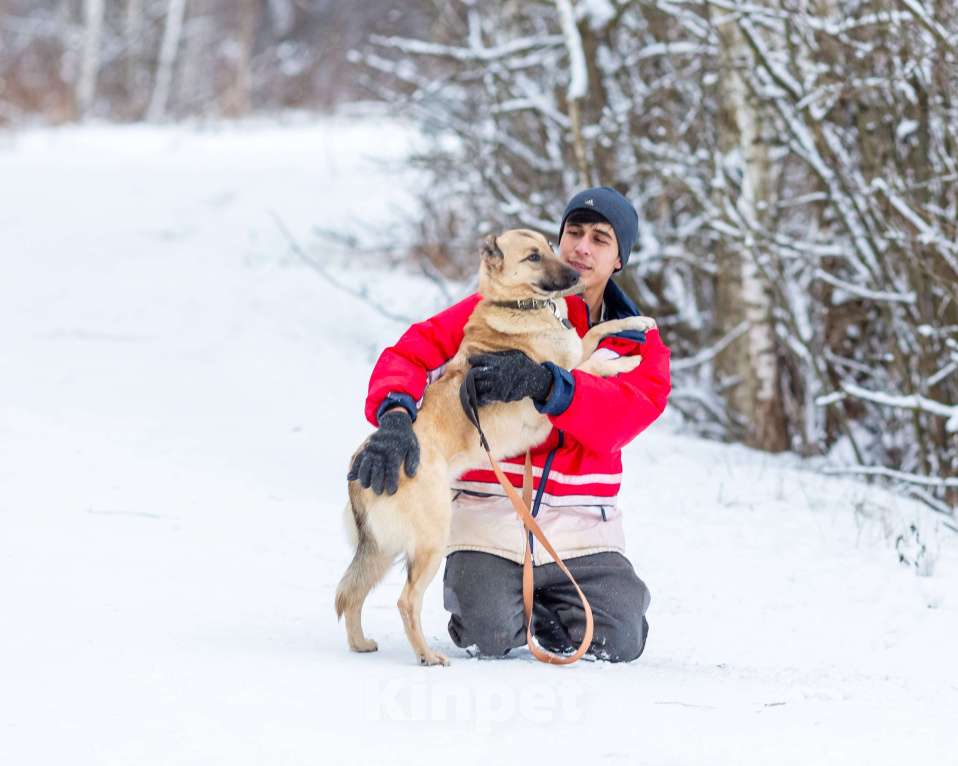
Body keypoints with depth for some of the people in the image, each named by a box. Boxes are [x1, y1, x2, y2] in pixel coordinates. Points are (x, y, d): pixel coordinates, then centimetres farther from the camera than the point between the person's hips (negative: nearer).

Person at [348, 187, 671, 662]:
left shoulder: (639, 345, 8)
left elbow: (627, 413, -15)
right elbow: (414, 352, -7)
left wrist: (545, 384, -34)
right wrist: (394, 414, -30)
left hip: (580, 526, 2)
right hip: (489, 511, -1)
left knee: (620, 643, -15)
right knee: (489, 638, -21)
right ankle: (467, 587, 16)